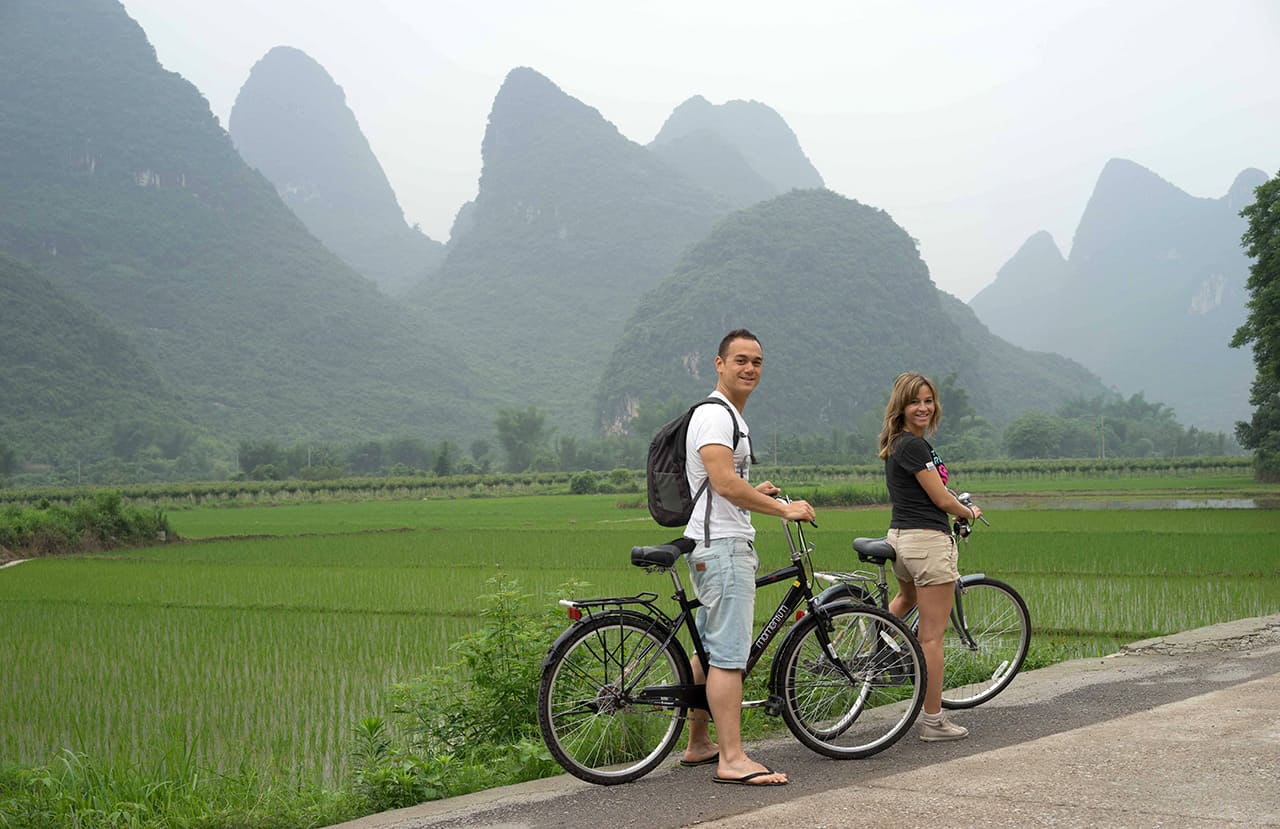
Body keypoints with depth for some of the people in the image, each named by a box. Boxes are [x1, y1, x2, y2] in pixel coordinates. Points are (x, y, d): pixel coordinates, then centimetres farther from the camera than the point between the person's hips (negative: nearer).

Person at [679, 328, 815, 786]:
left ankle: (699, 744, 24)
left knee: (709, 649, 16)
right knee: (729, 654, -11)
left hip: (721, 546, 11)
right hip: (722, 546, -11)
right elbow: (724, 482, -24)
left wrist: (754, 493, 21)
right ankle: (732, 759, -10)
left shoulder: (730, 416, 21)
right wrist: (784, 509, -19)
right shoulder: (715, 414, -13)